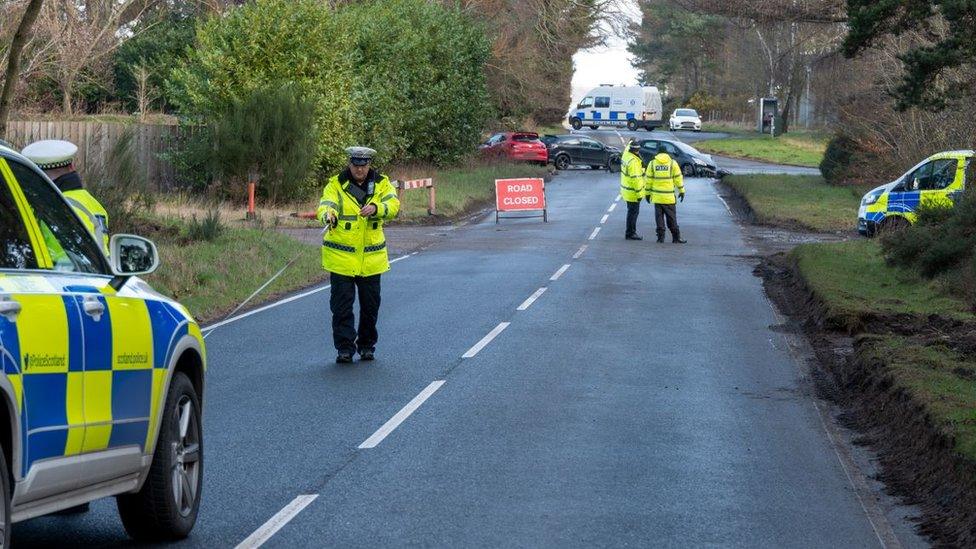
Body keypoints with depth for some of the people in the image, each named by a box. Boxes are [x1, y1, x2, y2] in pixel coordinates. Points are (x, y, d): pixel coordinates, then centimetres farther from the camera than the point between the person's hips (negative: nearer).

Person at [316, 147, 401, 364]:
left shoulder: (382, 184, 2)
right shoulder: (336, 185, -3)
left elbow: (393, 205, -14)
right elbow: (325, 205, -19)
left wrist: (376, 208, -35)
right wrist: (328, 216, -43)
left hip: (372, 257, 2)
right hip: (341, 256, -2)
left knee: (370, 304, 10)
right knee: (342, 303, -4)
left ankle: (367, 345, 24)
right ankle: (345, 348, 1)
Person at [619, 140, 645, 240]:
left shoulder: (626, 154, 0)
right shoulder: (633, 161, -26)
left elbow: (628, 147, 27)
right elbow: (635, 178, -27)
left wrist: (631, 141, 45)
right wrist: (639, 193, -24)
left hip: (626, 189, 10)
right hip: (633, 192, -10)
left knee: (632, 211, 19)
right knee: (633, 212, -1)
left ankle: (631, 232, 27)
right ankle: (630, 233, 5)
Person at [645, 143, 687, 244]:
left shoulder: (652, 163, 1)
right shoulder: (672, 163, -3)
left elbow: (649, 179, 2)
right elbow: (678, 178, -1)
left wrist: (648, 193, 9)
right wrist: (681, 191, 7)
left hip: (656, 195, 1)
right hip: (669, 196, -1)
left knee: (659, 217, 8)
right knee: (671, 218, 3)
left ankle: (661, 236, 6)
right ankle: (676, 237, 3)